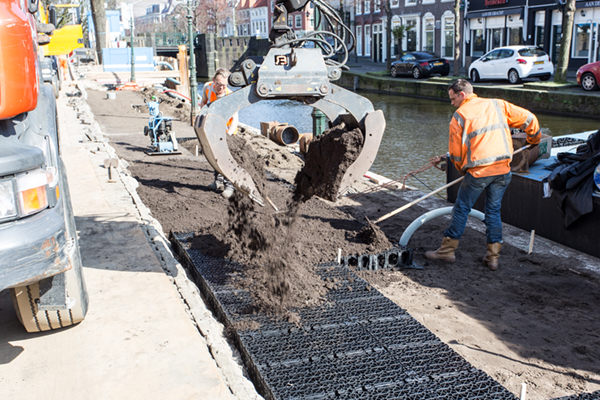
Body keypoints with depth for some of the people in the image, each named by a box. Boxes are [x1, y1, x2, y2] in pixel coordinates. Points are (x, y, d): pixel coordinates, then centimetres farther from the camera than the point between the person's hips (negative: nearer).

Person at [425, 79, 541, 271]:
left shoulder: (459, 115, -1)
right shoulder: (498, 104, 10)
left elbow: (455, 151, 1)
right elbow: (528, 118, 13)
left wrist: (462, 169, 20)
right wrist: (534, 138, 32)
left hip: (478, 171, -4)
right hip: (503, 169, 4)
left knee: (461, 209, 8)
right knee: (494, 211, 14)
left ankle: (447, 250, 15)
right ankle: (493, 257, 15)